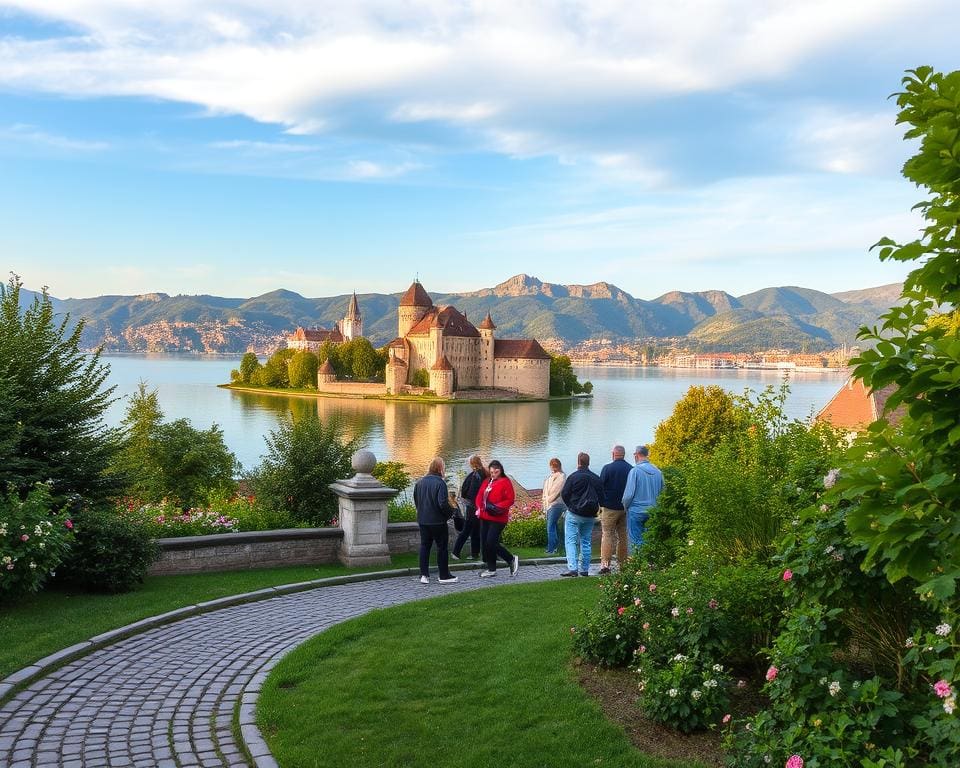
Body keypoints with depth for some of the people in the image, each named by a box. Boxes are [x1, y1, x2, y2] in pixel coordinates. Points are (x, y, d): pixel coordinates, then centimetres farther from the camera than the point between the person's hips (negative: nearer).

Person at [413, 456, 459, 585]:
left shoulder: (420, 482, 5)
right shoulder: (440, 483, -17)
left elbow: (415, 500, 13)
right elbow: (443, 503, -22)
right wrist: (451, 512, -6)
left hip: (422, 520, 6)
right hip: (437, 521, -6)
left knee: (424, 546, 12)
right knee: (442, 547, 5)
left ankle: (424, 575, 11)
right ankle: (444, 575, 10)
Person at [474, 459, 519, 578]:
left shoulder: (505, 482, -6)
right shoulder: (486, 481, 14)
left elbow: (510, 500, -11)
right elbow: (479, 496, 15)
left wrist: (498, 507, -23)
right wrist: (479, 507, -3)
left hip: (497, 518, -7)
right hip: (485, 517, 7)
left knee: (491, 542, -14)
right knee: (484, 543, 7)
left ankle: (512, 559, 5)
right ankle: (491, 569, 18)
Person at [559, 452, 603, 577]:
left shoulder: (574, 476, -11)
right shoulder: (596, 478, 4)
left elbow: (564, 494, -7)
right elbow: (601, 496, 7)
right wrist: (594, 509, 15)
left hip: (574, 514, -5)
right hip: (590, 516, 5)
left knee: (571, 541, -2)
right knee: (586, 542, 13)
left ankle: (572, 568, -13)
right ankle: (585, 569, 14)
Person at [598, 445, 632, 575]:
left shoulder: (607, 468, -9)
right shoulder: (631, 469, 1)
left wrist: (600, 504, 8)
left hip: (610, 507, -4)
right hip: (626, 508, 4)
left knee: (607, 535, 0)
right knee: (623, 536, 11)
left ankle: (605, 564, -8)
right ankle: (623, 564, 15)